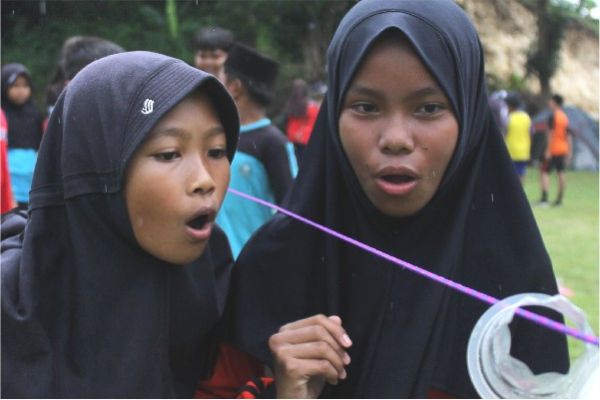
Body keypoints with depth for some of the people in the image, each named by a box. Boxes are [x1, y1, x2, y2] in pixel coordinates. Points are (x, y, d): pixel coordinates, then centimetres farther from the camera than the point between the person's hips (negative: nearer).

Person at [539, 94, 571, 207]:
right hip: (563, 150, 7)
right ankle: (559, 199, 13)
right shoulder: (565, 117, 11)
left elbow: (551, 134, -17)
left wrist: (548, 150, -17)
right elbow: (568, 136, 13)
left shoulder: (553, 117, -12)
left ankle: (544, 199, -17)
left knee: (544, 172, -6)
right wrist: (569, 152, 17)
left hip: (553, 150, -7)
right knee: (561, 173, 9)